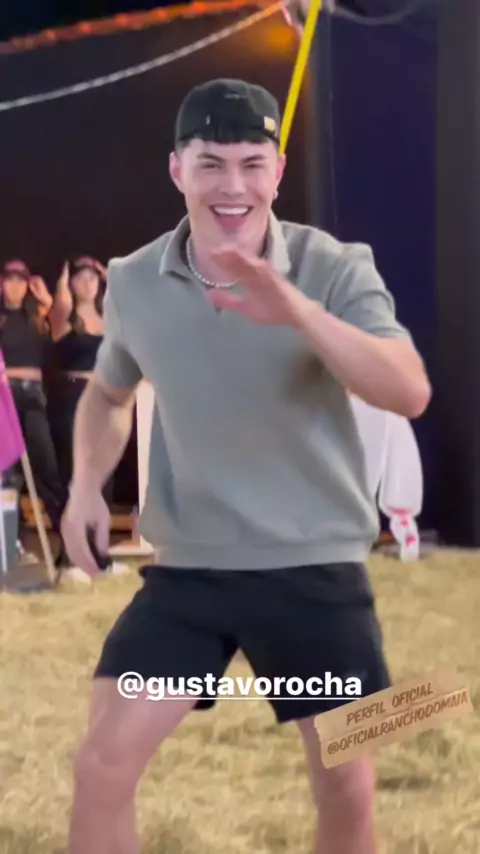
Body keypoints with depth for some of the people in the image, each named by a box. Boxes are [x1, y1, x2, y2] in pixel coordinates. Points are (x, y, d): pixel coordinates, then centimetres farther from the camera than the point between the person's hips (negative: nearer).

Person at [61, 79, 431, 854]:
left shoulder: (337, 269, -12)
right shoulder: (134, 282, -3)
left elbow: (411, 394, -27)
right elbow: (108, 392, 18)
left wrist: (299, 312, -39)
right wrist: (86, 485, 0)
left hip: (316, 567, -1)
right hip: (188, 568, 2)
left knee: (348, 791, 8)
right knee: (102, 766, -4)